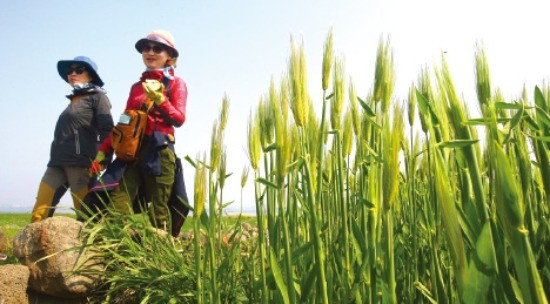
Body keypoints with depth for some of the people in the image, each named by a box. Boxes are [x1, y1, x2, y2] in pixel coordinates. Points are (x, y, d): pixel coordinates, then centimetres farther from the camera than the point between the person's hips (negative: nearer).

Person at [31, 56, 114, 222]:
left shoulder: (97, 96, 5)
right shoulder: (73, 100, 27)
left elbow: (107, 130, -8)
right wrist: (56, 159, 20)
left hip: (81, 163, -7)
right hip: (57, 163, 8)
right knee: (39, 214, -1)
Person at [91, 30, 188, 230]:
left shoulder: (176, 83, 8)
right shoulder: (136, 87, 21)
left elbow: (179, 119, -6)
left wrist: (159, 100, -22)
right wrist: (104, 150, 15)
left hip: (159, 150, -4)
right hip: (132, 150, 4)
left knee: (157, 207, -6)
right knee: (117, 202, -11)